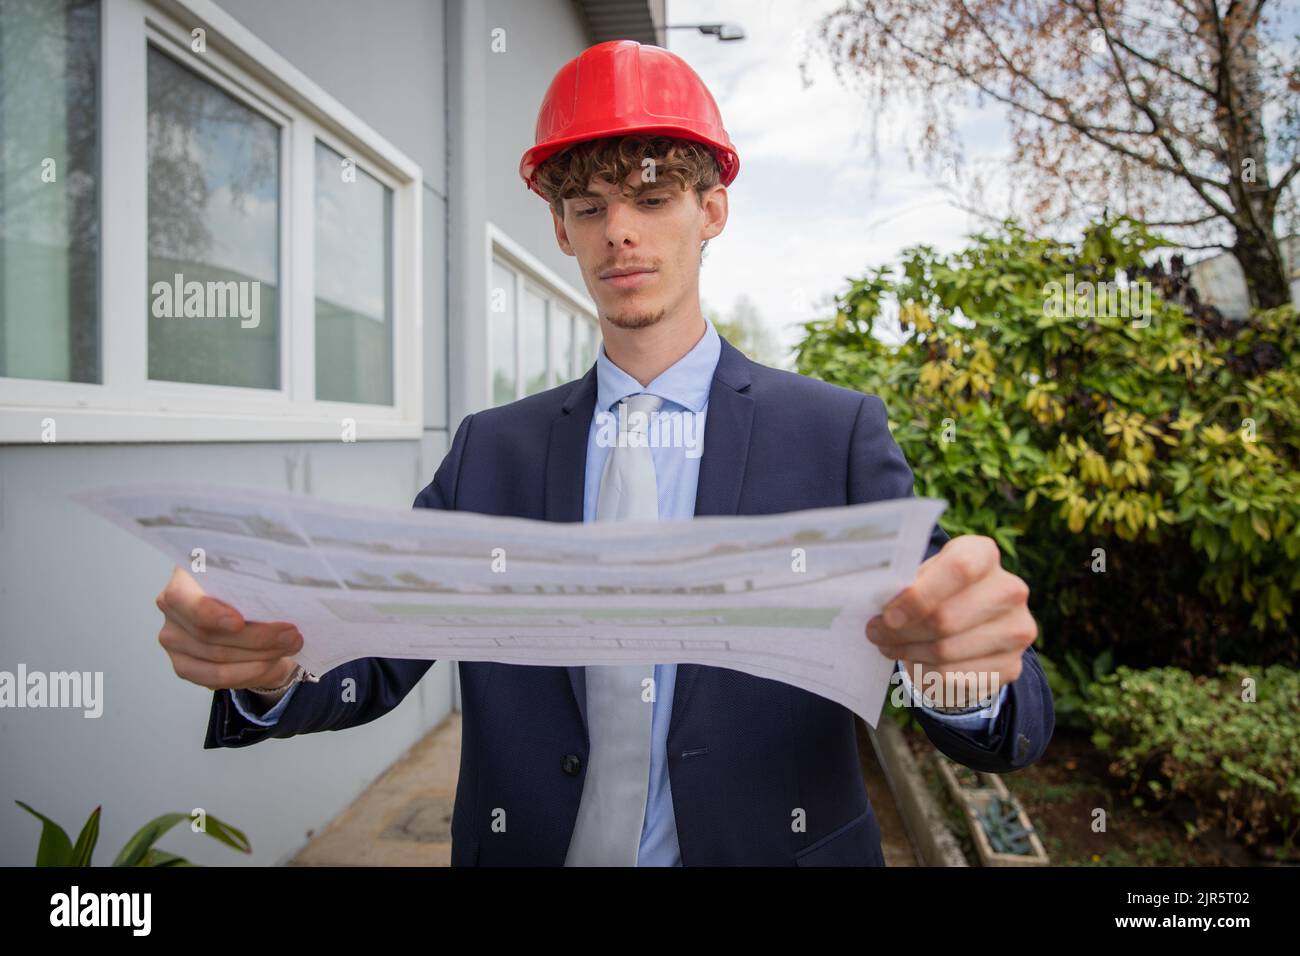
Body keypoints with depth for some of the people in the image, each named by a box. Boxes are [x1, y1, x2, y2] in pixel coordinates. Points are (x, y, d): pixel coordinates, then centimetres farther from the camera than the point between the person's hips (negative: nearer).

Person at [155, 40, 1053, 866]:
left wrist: (971, 672, -36)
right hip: (529, 848, 2)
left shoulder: (839, 432, -9)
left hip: (768, 847, -1)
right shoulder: (492, 449, -1)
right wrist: (269, 657, -29)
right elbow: (379, 659, -8)